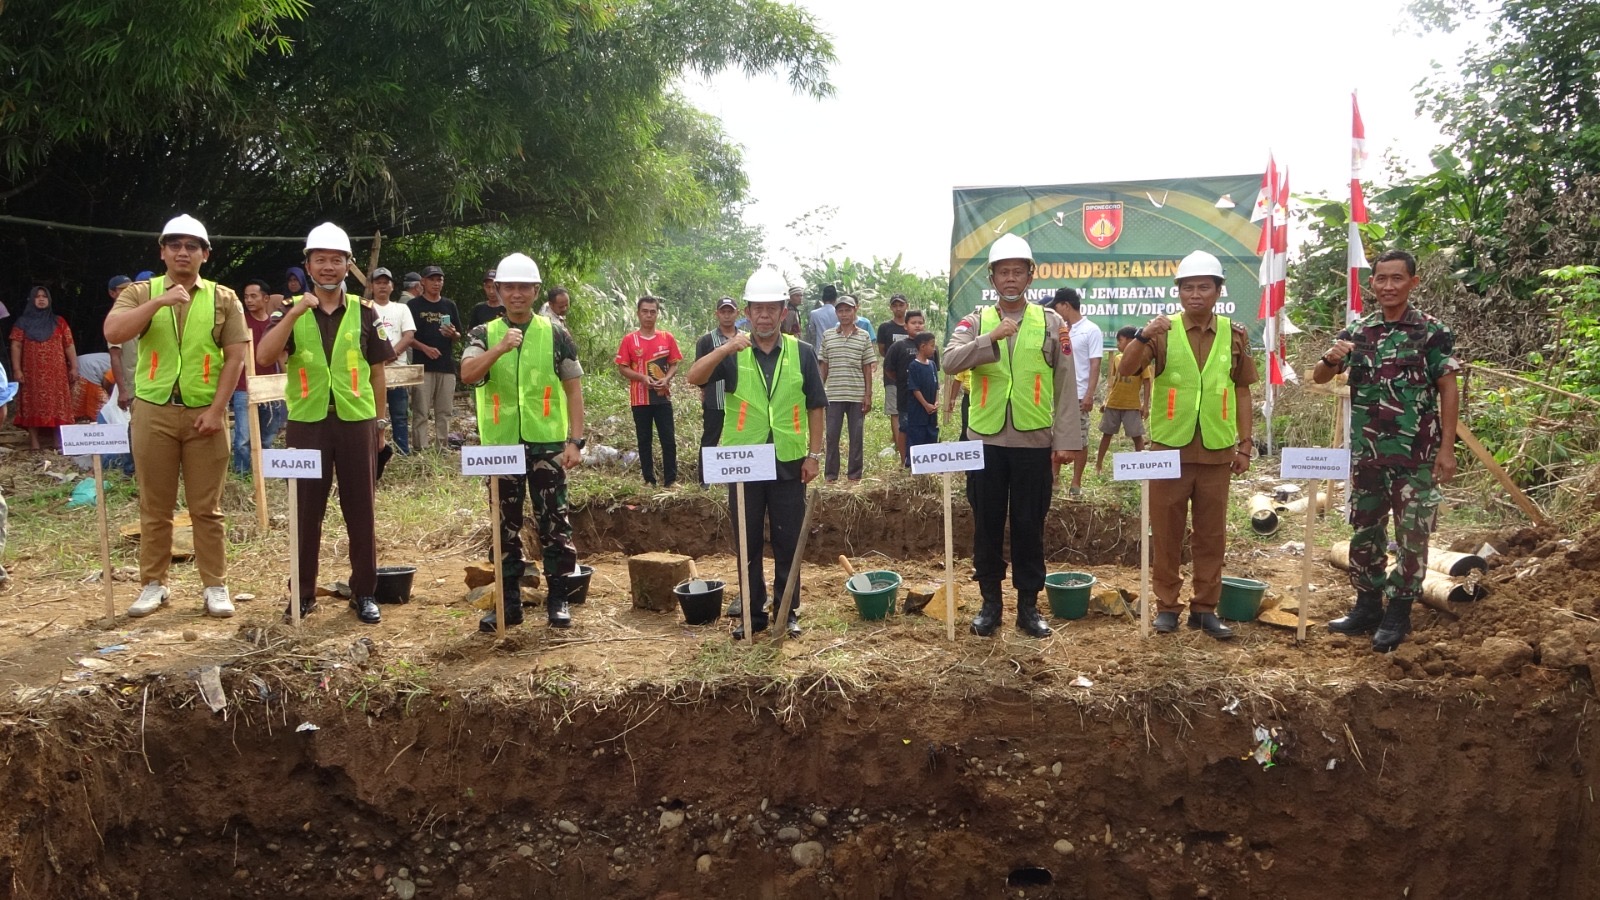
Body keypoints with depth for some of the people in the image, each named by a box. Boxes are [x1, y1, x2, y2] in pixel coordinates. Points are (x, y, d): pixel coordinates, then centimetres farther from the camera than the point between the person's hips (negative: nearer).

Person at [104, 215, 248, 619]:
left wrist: (217, 409, -9)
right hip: (153, 412, 1)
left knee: (206, 507, 4)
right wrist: (159, 302, -21)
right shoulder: (140, 292, 5)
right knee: (154, 506, 8)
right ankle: (154, 584, 18)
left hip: (204, 413, -1)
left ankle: (215, 586, 11)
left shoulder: (223, 298, 4)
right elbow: (112, 333, -12)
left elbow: (236, 356, -1)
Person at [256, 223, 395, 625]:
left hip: (356, 422, 0)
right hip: (307, 423, 0)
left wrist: (381, 421, 8)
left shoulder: (364, 312, 5)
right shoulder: (292, 311, 3)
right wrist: (294, 313, -22)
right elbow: (263, 357, -13)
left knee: (361, 511, 5)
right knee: (306, 512, 6)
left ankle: (364, 593, 15)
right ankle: (303, 593, 17)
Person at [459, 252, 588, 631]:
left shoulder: (555, 334, 4)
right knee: (506, 526, 9)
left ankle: (558, 599, 10)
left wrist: (576, 440, -3)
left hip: (547, 443, -1)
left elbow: (573, 388, 4)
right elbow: (467, 375, -12)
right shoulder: (484, 335, 5)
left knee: (554, 523, 0)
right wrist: (499, 349, -27)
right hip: (501, 444, 1)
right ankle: (509, 601, 18)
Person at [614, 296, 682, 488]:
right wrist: (643, 378, -16)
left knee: (669, 439, -1)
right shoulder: (629, 339, 0)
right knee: (644, 440, 5)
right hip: (640, 398, -1)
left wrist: (666, 379, -13)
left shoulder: (667, 338, 4)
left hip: (663, 396, 1)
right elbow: (622, 368, 0)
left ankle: (671, 479, 6)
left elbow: (674, 365, 7)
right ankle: (649, 480, 13)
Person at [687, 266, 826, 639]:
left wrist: (814, 455, -1)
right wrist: (726, 349, -30)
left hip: (789, 462, 0)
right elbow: (694, 378, -16)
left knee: (788, 543, 7)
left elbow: (815, 407, 5)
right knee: (748, 545, 9)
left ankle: (787, 613, 19)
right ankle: (753, 614, 20)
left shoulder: (802, 353, 2)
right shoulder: (733, 354, 0)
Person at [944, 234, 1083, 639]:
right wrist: (991, 338, -26)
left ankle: (1029, 605, 17)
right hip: (985, 441, 1)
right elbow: (950, 362, -14)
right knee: (987, 525, 7)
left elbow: (1066, 385, 1)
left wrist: (1066, 439, -5)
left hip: (1034, 442, -1)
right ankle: (990, 602, 19)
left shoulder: (1051, 322, 3)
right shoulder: (976, 321, 4)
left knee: (1029, 526, 6)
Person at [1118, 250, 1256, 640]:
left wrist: (1245, 445, 5)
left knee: (1211, 534, 8)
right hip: (1169, 448, -2)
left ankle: (1205, 607, 18)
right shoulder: (1163, 332, -2)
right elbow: (1125, 370, -14)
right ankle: (1167, 605, 16)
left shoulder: (1234, 335, 4)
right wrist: (1142, 337, -31)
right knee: (1165, 532, 5)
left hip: (1216, 451, 2)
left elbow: (1242, 393, 9)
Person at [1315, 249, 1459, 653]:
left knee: (1411, 534, 1)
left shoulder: (1432, 331, -4)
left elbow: (1448, 391, -4)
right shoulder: (1357, 330, 6)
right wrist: (1331, 359, -18)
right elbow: (1318, 378, 6)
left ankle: (1398, 614, 11)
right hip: (1366, 452, 4)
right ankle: (1367, 605, 24)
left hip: (1416, 454, -4)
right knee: (1365, 530, 12)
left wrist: (1447, 448, -10)